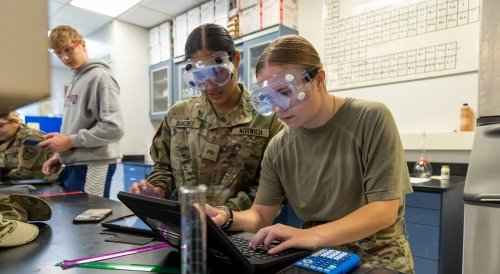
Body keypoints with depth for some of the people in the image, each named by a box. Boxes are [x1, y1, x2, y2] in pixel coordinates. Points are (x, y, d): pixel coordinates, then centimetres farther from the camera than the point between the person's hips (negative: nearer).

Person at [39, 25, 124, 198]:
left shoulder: (100, 77, -11)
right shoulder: (75, 80, 17)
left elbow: (114, 128, -21)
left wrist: (71, 141, -16)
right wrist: (60, 155, 12)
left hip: (93, 166, -9)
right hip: (73, 164, 9)